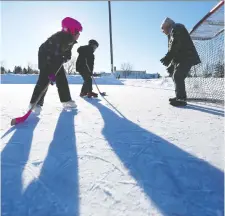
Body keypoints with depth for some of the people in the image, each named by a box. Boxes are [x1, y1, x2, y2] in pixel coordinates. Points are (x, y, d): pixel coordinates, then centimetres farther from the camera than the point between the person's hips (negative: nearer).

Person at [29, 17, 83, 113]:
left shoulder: (71, 40, -9)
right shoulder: (58, 38, -34)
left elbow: (67, 50, 10)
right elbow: (51, 55, -40)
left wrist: (66, 57, -11)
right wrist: (51, 73, -45)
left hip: (56, 58, 8)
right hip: (46, 56, -8)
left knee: (62, 78, 3)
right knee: (44, 79, -18)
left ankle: (66, 100, 10)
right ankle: (35, 103, -13)